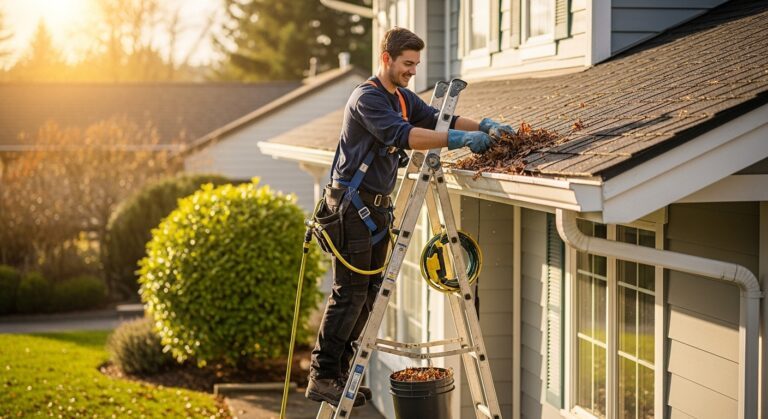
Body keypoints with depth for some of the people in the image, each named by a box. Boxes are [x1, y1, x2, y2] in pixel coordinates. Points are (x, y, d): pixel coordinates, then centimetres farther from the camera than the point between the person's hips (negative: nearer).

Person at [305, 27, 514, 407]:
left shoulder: (403, 99, 14)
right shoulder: (367, 98, -16)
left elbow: (437, 119, 10)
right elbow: (403, 135, -30)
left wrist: (484, 127, -6)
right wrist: (460, 140, -34)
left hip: (377, 205, 9)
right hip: (352, 205, -9)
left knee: (369, 291, 9)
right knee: (350, 292, -10)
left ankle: (338, 373, 15)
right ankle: (322, 377, -5)